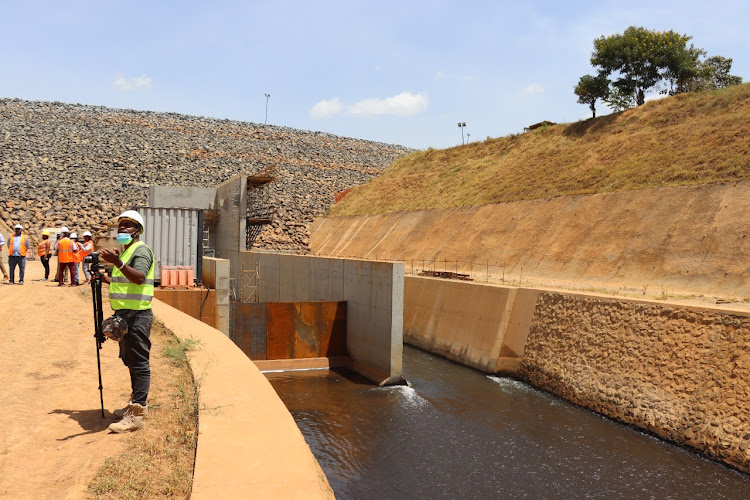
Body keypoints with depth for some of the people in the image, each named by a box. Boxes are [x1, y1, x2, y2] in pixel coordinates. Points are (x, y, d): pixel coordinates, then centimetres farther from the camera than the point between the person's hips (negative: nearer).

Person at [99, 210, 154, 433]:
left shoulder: (141, 250, -11)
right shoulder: (125, 251, 20)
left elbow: (139, 278, -31)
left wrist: (118, 263, -44)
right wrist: (103, 278, 19)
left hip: (137, 315, -10)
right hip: (125, 314, 11)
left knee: (139, 362, -8)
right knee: (130, 360, 17)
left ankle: (136, 415, -6)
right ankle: (136, 404, 29)